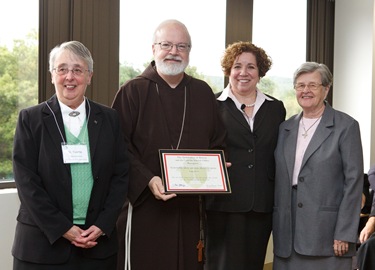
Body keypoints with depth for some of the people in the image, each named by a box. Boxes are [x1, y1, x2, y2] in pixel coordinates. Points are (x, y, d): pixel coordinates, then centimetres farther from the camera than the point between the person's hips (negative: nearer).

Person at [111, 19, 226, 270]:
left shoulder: (203, 93, 11)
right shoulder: (133, 91, -2)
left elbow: (218, 143, 15)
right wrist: (147, 180, -20)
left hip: (191, 208, 4)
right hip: (144, 205, -4)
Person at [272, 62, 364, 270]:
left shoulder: (346, 126, -2)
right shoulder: (285, 128, 12)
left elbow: (353, 181, -7)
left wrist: (344, 234, -12)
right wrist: (275, 225, 9)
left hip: (326, 232, -4)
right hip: (287, 233, 4)